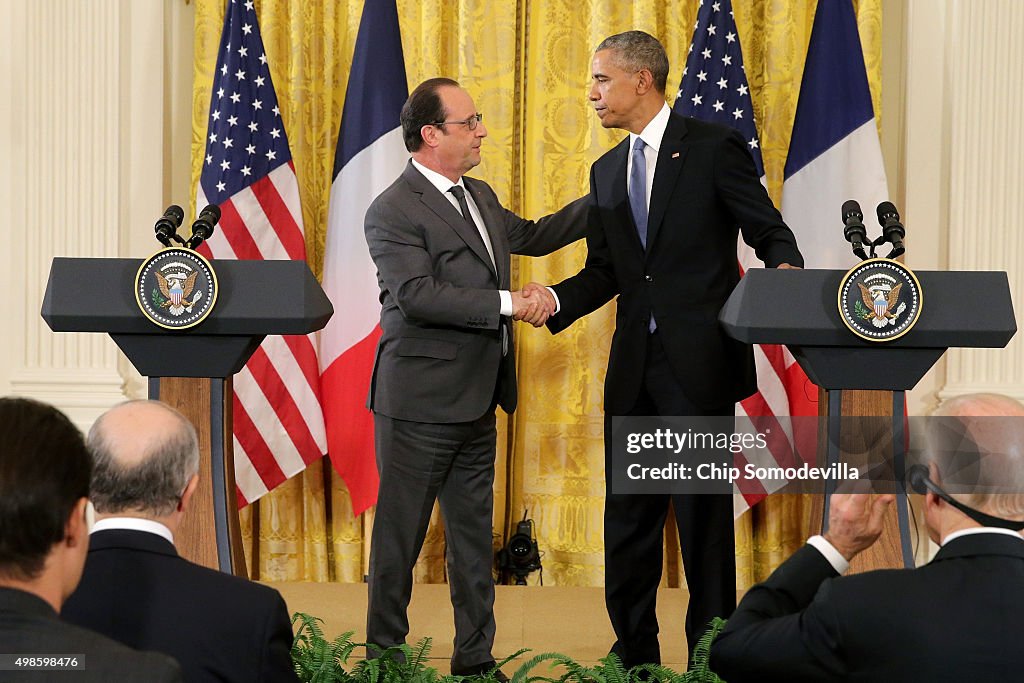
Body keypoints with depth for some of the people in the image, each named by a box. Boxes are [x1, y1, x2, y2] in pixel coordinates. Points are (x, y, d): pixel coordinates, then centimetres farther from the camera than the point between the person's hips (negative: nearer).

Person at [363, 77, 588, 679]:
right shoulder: (393, 212, -13)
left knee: (474, 536, 12)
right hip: (421, 403, -8)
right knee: (400, 536, 1)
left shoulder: (479, 197, 14)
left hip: (477, 403, 8)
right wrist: (507, 305, -23)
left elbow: (532, 236, 30)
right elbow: (418, 296, -24)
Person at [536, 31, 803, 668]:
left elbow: (771, 234, -5)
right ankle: (634, 655, 22)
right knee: (629, 514, 11)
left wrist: (785, 274, -27)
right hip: (634, 367, 6)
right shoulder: (607, 170, 16)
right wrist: (553, 300, -2)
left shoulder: (714, 148, -4)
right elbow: (604, 272, 17)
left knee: (703, 514, 0)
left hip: (699, 363, -6)